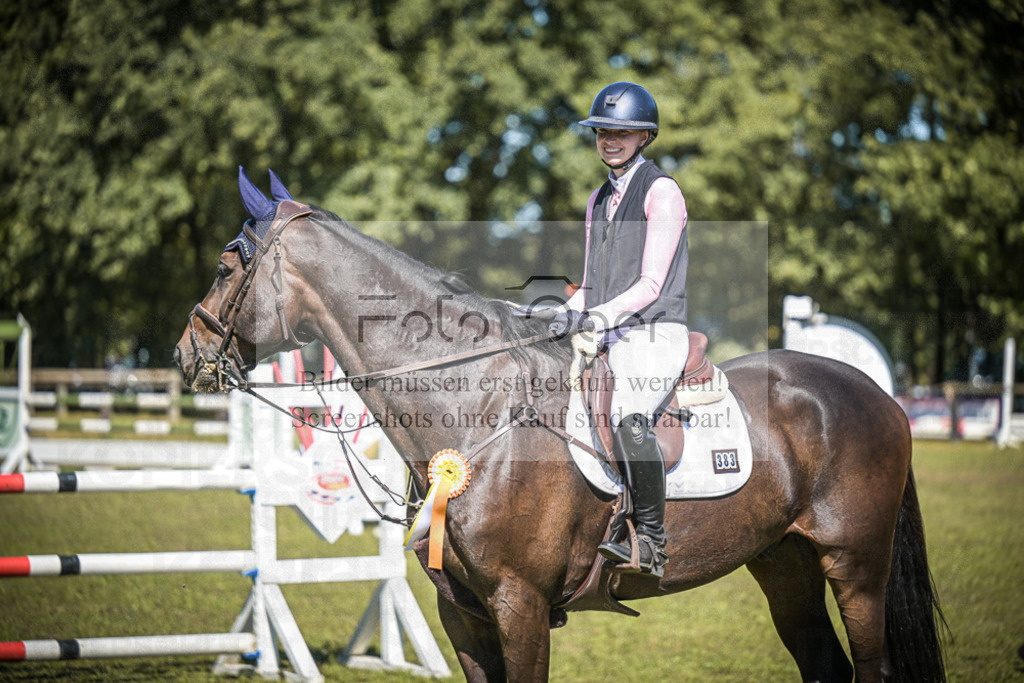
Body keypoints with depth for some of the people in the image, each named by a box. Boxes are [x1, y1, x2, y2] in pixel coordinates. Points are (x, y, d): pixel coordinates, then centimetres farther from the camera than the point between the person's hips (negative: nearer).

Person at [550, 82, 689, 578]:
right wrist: (571, 313, 0)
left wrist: (602, 316, -23)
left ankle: (651, 539, -24)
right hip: (617, 341, 8)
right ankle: (651, 553, 7)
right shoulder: (599, 200, 19)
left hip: (656, 332, -8)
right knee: (625, 433, 1)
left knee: (631, 422, -28)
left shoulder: (661, 191, -5)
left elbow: (651, 282, -12)